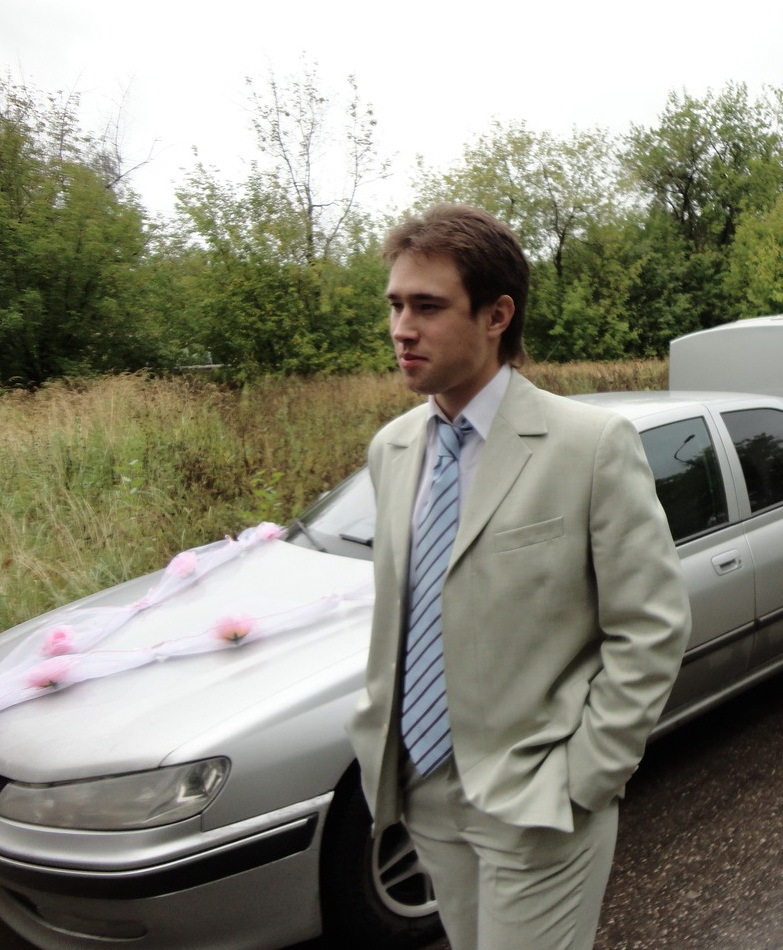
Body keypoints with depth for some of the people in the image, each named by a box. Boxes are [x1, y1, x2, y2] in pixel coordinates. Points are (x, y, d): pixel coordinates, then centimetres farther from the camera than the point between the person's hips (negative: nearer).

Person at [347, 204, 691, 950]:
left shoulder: (592, 445, -15)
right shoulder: (391, 447, 3)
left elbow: (652, 629, -13)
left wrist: (583, 778, -13)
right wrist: (379, 731, 7)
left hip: (532, 804, -6)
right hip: (422, 787, 6)